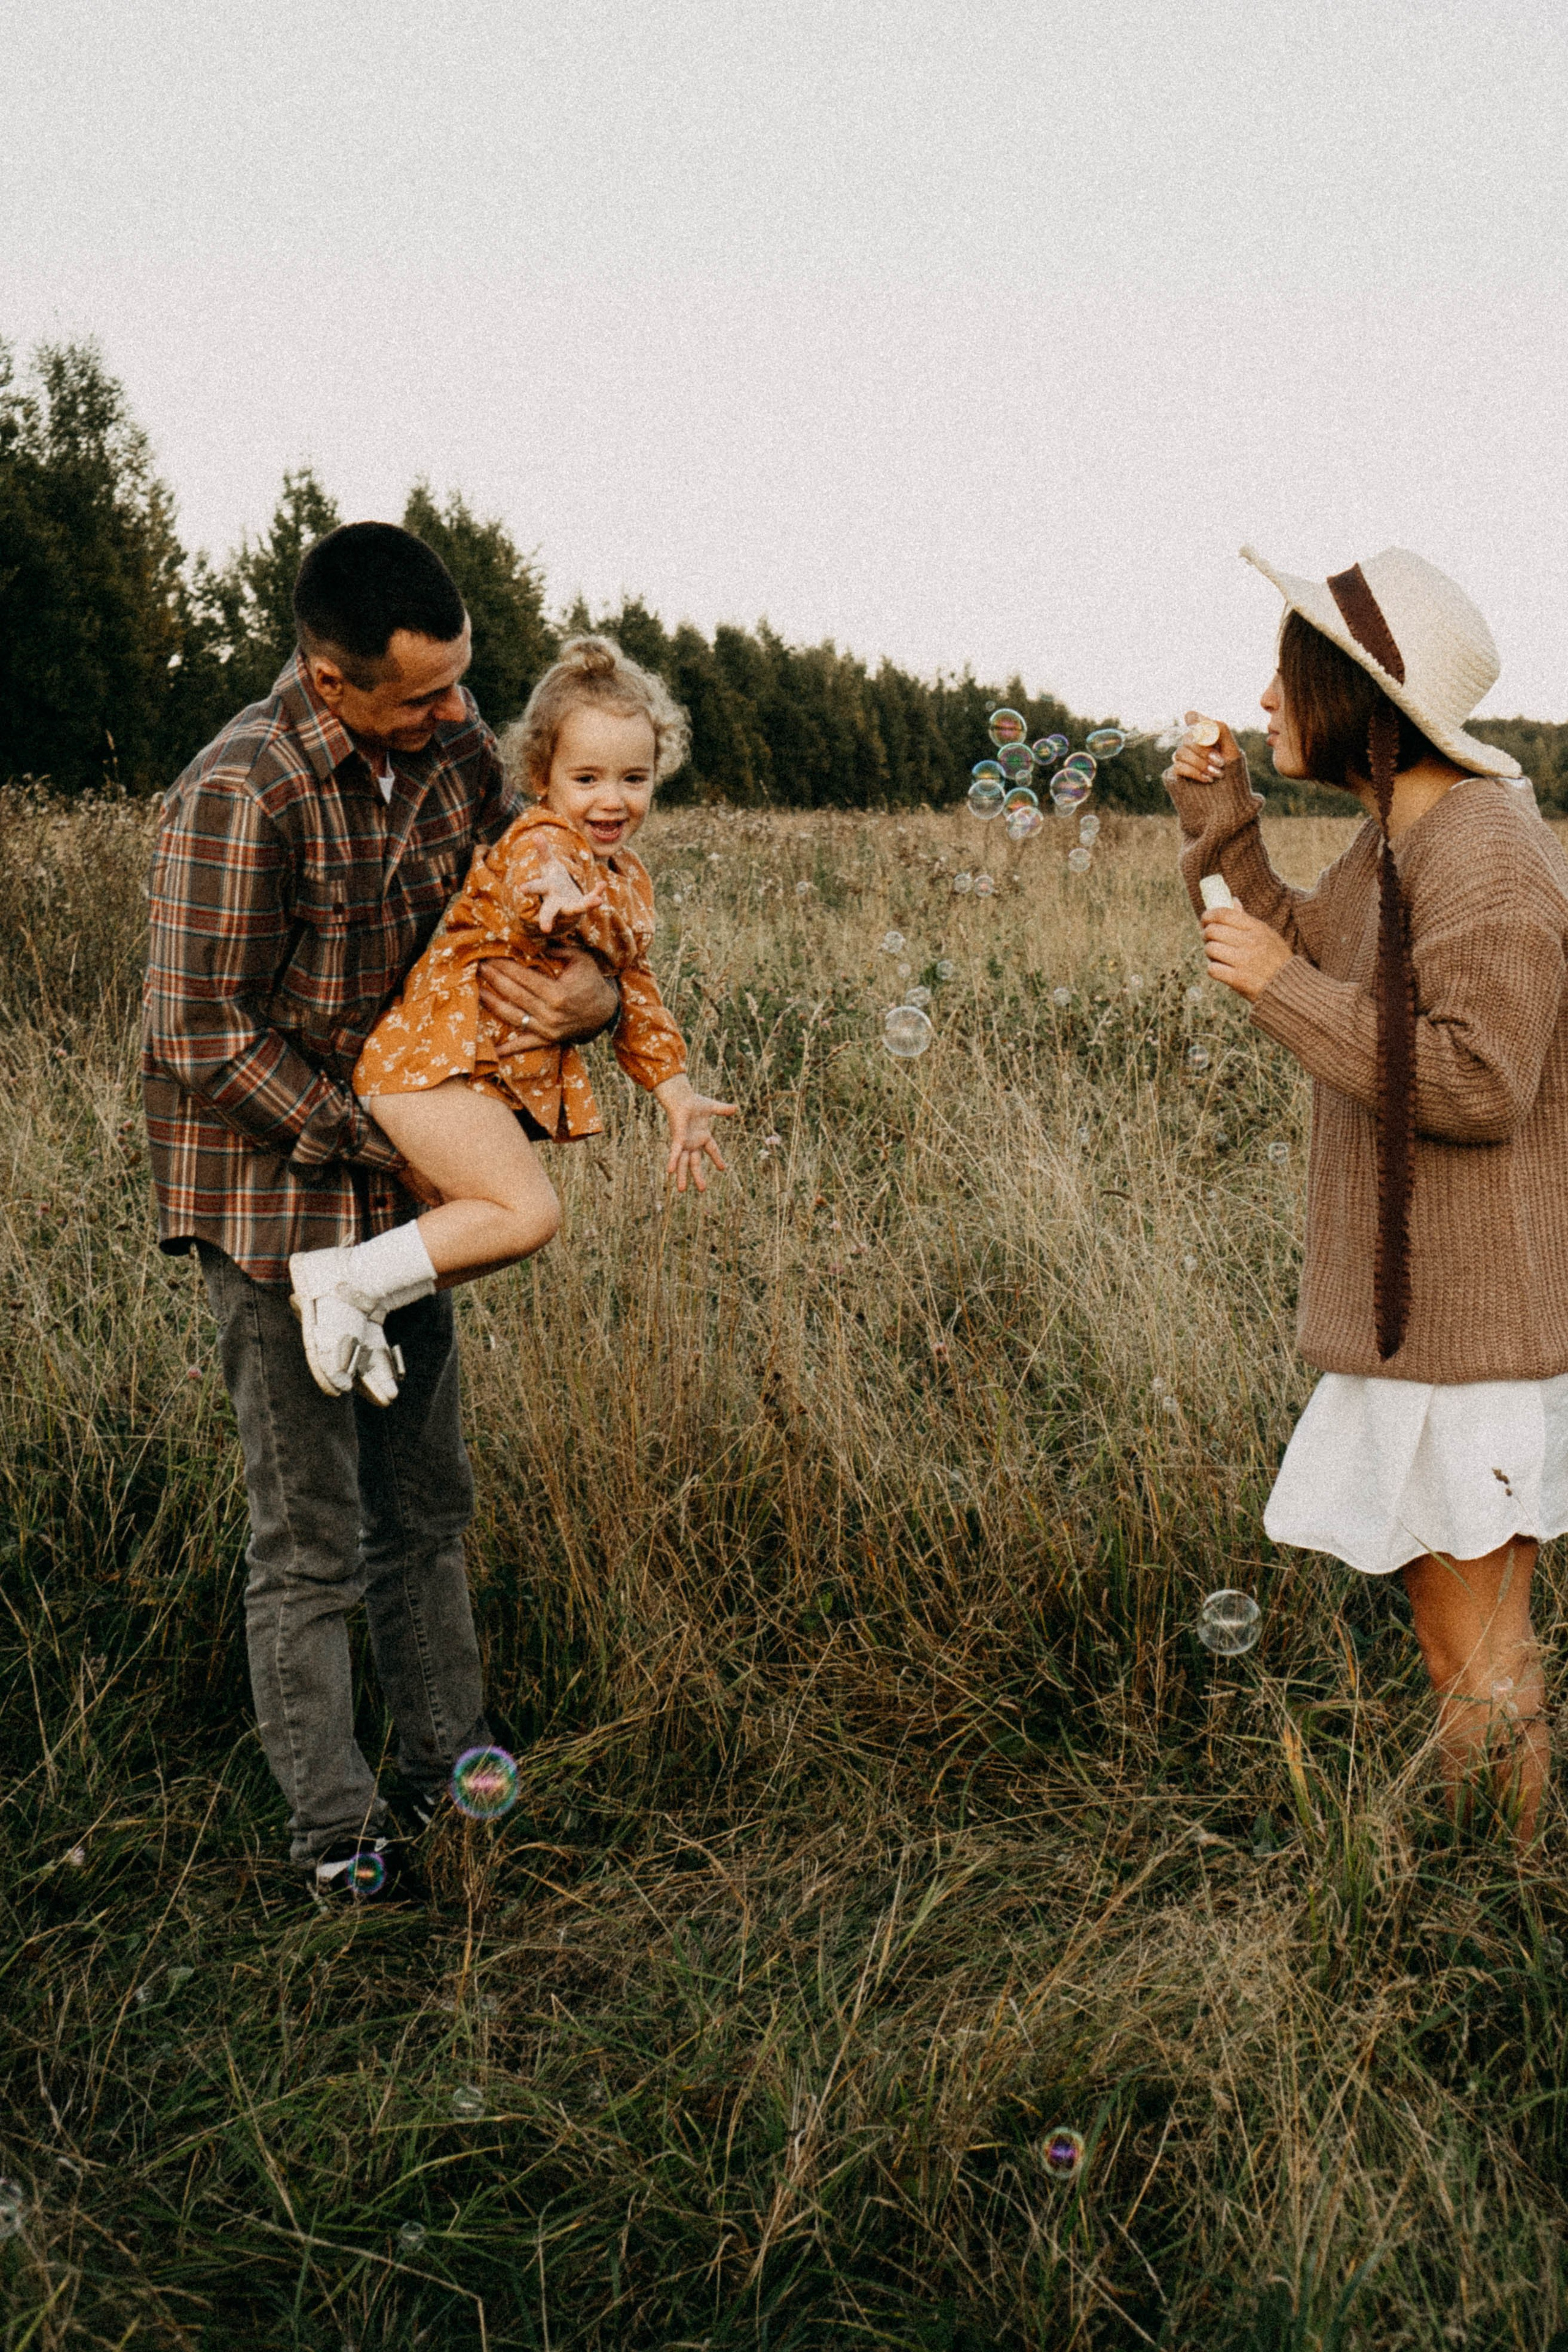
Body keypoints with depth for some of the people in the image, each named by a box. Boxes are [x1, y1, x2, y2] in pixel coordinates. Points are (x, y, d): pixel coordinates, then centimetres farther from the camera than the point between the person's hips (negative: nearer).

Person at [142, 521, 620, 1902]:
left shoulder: (455, 750, -1)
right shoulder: (244, 794, -23)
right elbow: (201, 1036, -21)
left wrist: (591, 991, -13)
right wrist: (377, 1147, -18)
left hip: (399, 1184, 7)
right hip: (276, 1194, -7)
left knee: (427, 1499, 17)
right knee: (312, 1539, 2)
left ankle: (448, 1763, 34)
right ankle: (336, 1832, 16)